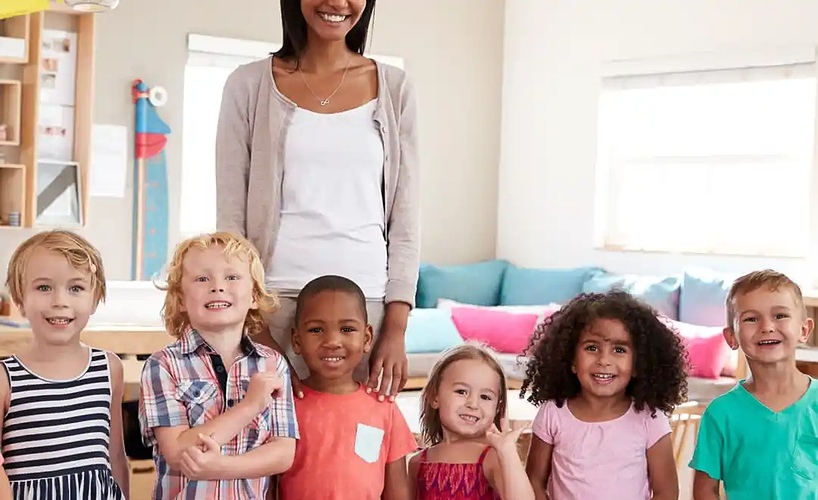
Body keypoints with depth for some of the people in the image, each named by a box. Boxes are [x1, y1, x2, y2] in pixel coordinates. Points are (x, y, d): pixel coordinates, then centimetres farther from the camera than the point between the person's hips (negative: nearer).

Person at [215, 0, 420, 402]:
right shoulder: (249, 85, 5)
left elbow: (405, 221, 7)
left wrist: (396, 328, -1)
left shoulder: (394, 90, 9)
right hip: (275, 297, -1)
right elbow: (230, 218, 2)